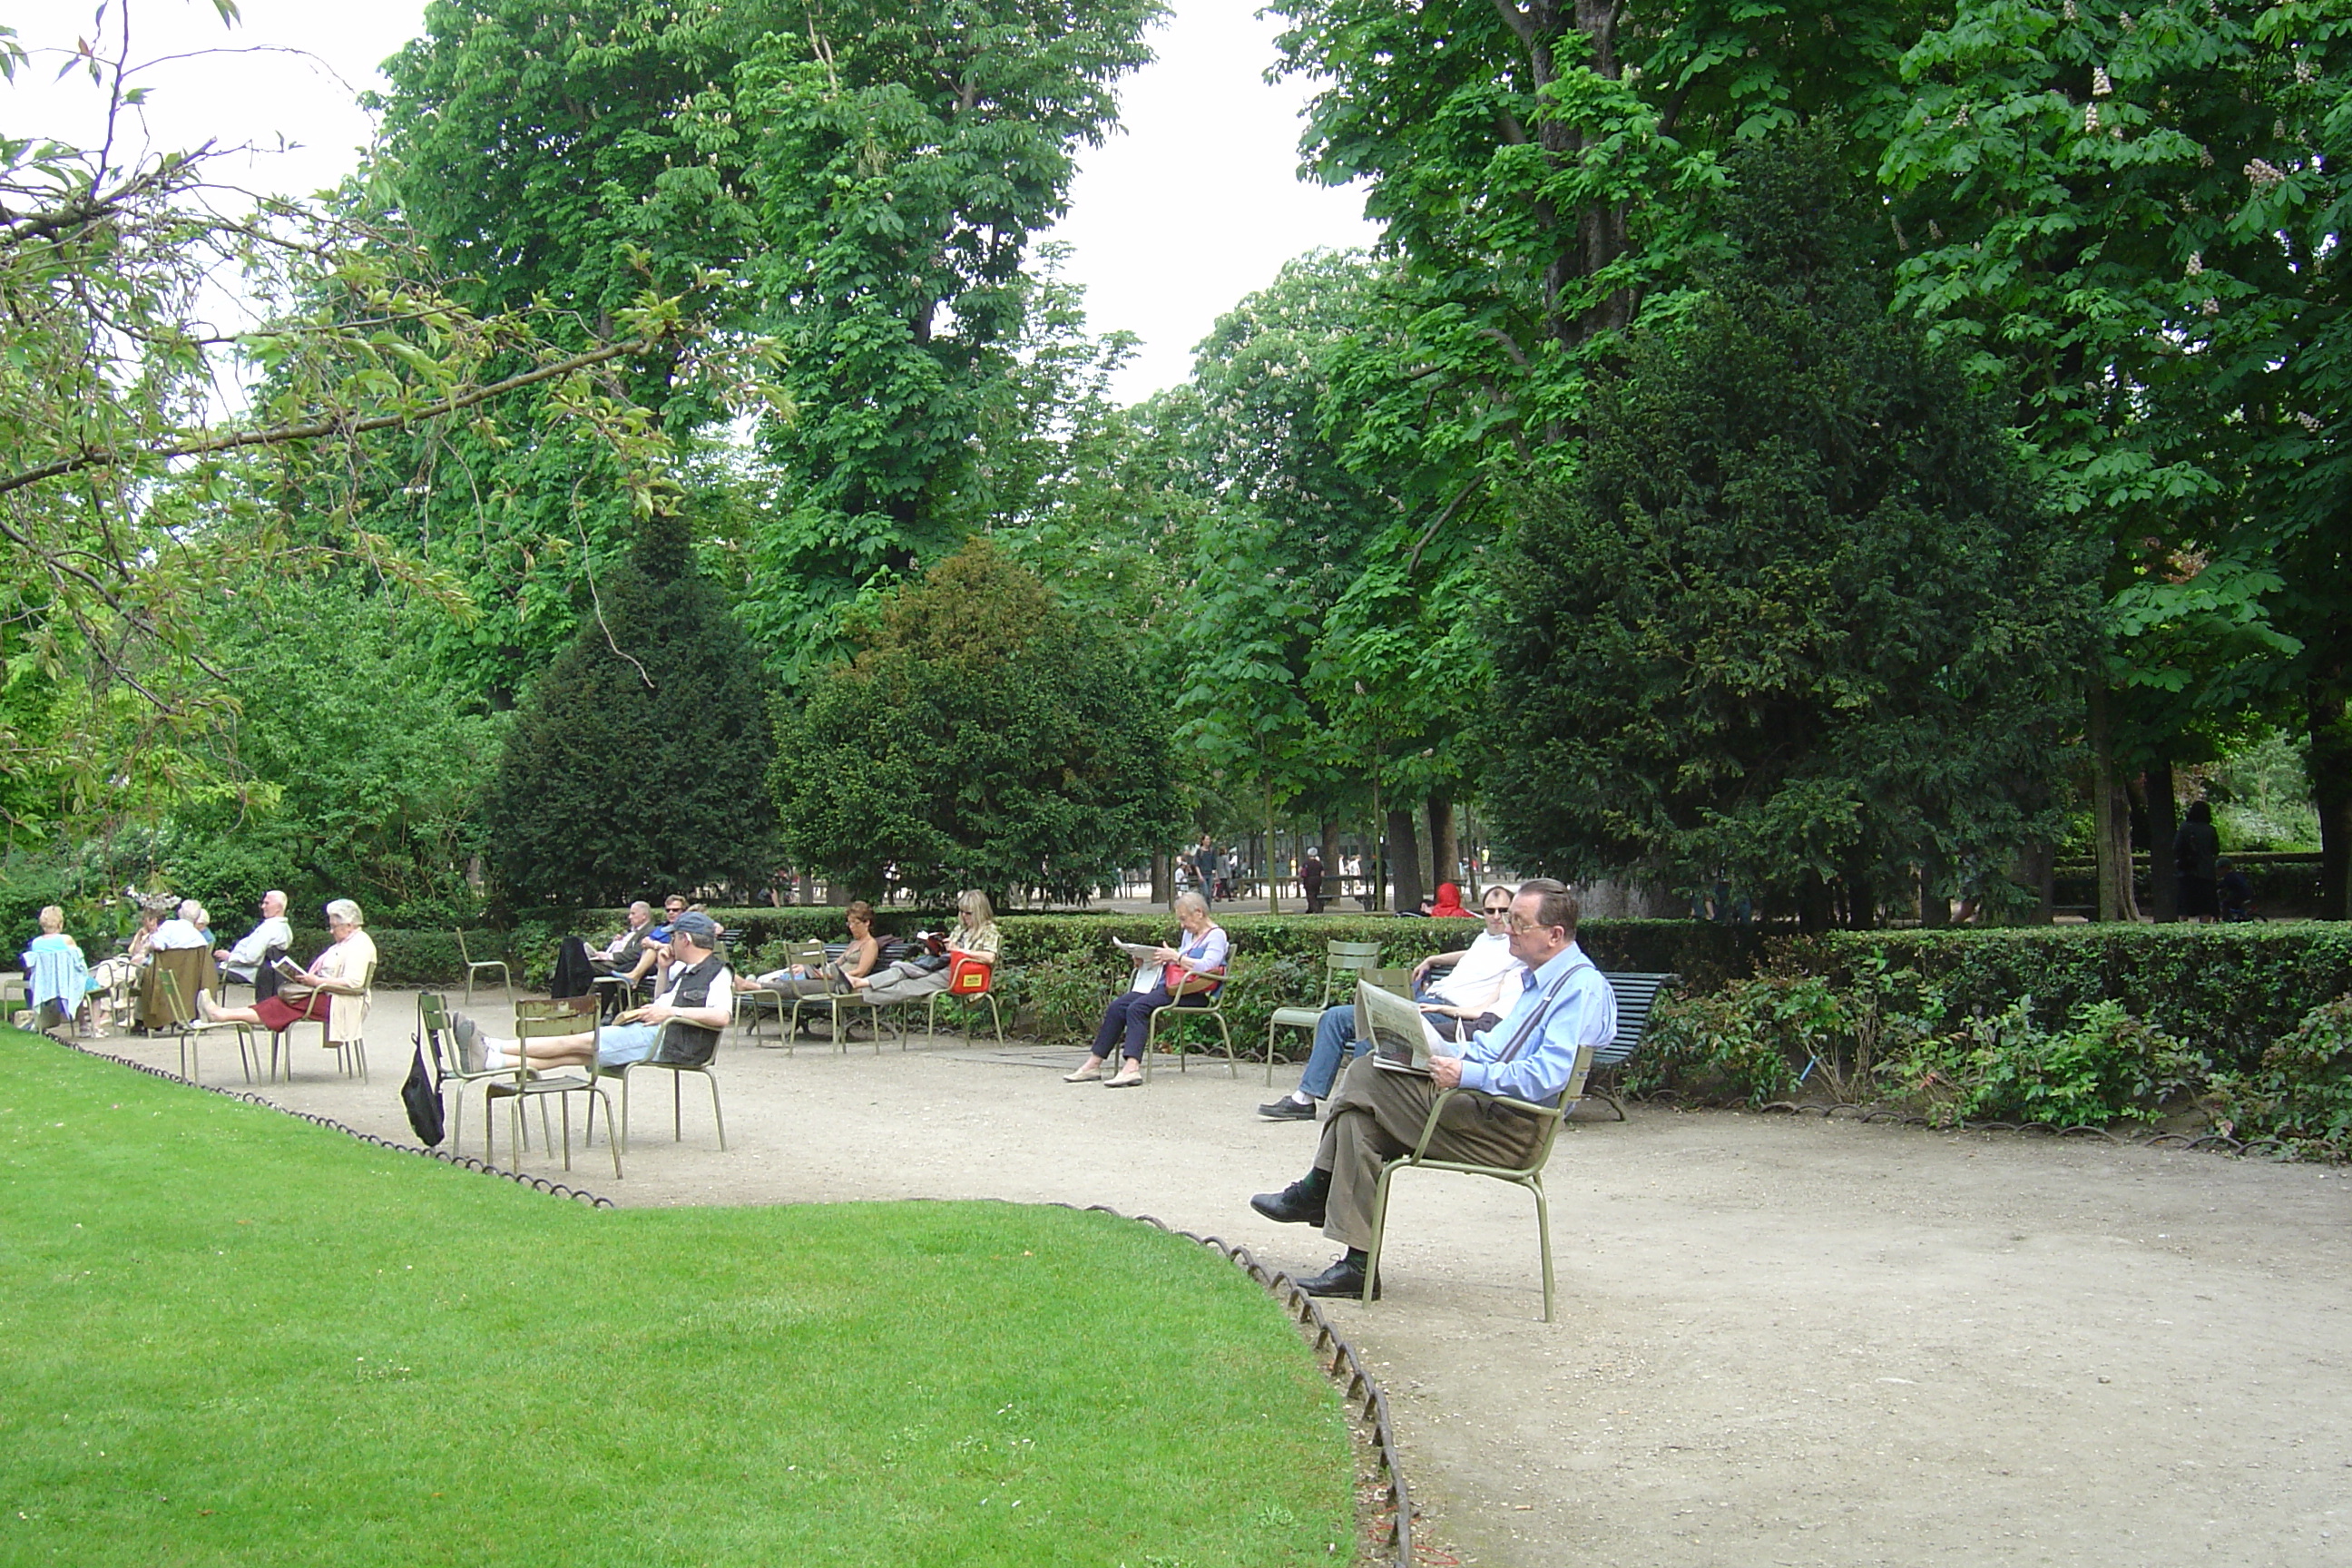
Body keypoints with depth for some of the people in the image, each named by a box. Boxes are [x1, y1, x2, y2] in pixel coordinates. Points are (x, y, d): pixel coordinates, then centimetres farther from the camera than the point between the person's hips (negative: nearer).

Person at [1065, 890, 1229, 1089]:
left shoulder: (1217, 935, -2)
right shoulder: (1189, 934, 26)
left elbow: (1207, 966, -17)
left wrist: (1175, 957, -18)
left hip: (1193, 993, -9)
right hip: (1167, 985, 9)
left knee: (1137, 1008, -30)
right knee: (1117, 1006, -9)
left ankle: (1132, 1068, -42)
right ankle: (1093, 1064, -12)